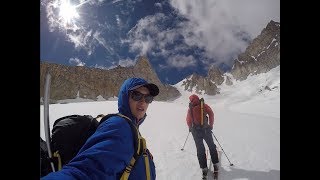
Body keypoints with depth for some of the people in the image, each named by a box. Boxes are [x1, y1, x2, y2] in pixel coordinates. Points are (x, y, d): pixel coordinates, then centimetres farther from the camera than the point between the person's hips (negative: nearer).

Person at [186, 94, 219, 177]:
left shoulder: (190, 109, -4)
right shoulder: (204, 105, -4)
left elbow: (188, 120, -1)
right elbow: (211, 114, -7)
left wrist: (190, 128, 17)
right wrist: (211, 125, 4)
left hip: (196, 131, 0)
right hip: (206, 129, 0)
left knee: (200, 149, 10)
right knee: (212, 146, 18)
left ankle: (204, 168, 13)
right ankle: (215, 164, 25)